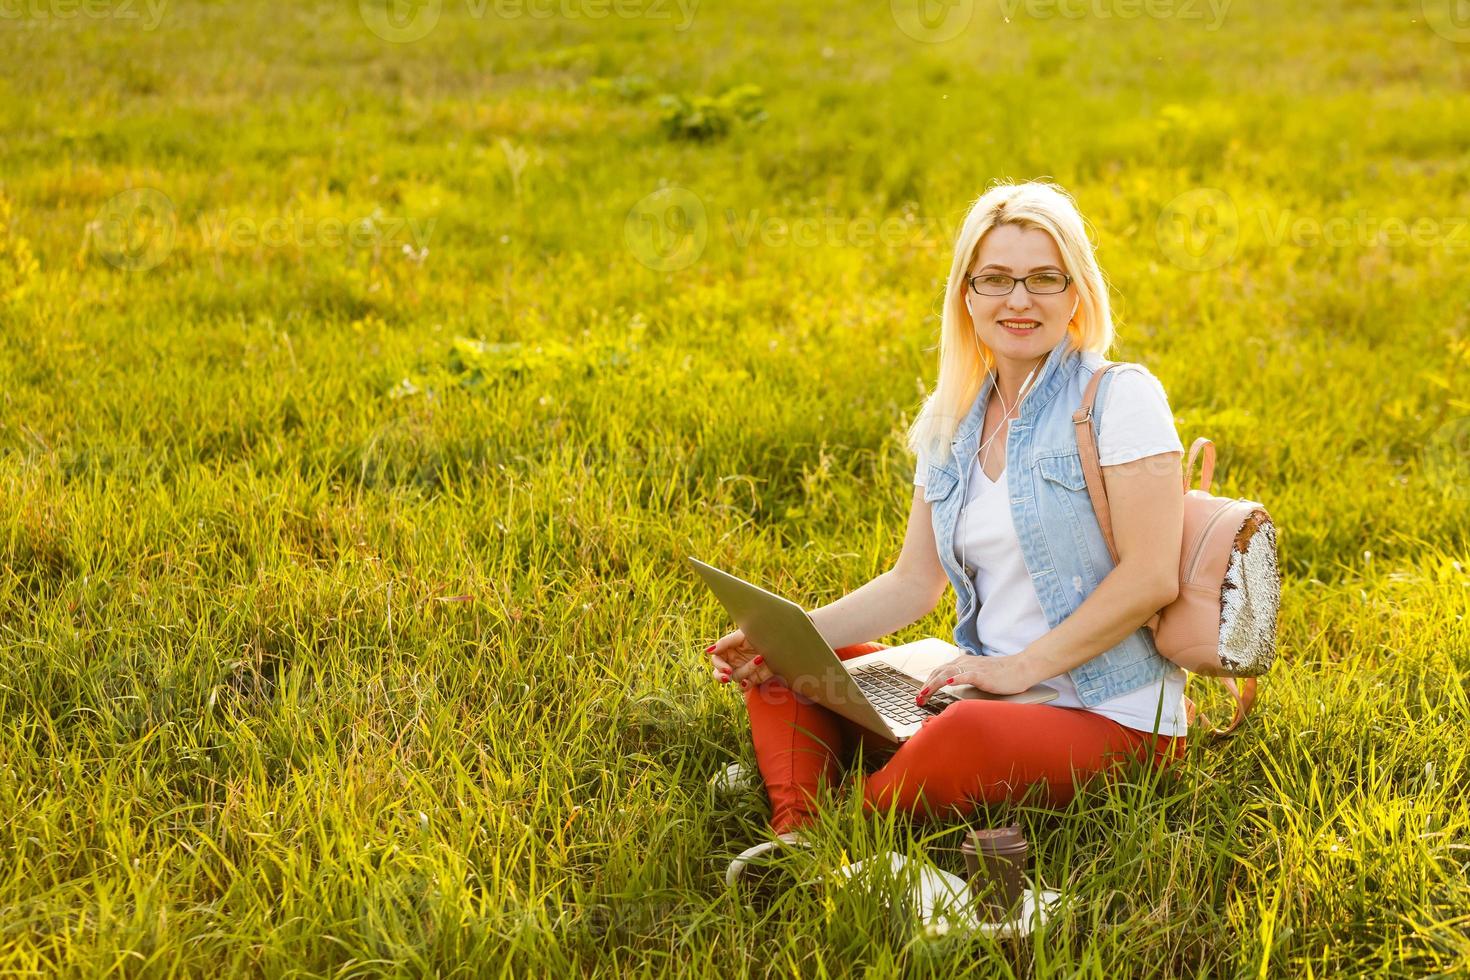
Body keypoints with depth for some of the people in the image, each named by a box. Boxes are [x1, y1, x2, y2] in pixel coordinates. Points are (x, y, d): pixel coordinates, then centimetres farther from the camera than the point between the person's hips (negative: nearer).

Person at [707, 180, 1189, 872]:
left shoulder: (1120, 398, -8)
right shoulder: (950, 424, 11)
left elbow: (1153, 577, -15)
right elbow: (914, 583, 12)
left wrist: (1022, 666, -17)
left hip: (1109, 719, -7)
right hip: (988, 696, 7)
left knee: (968, 736, -39)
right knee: (777, 665, 1)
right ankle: (796, 836, -23)